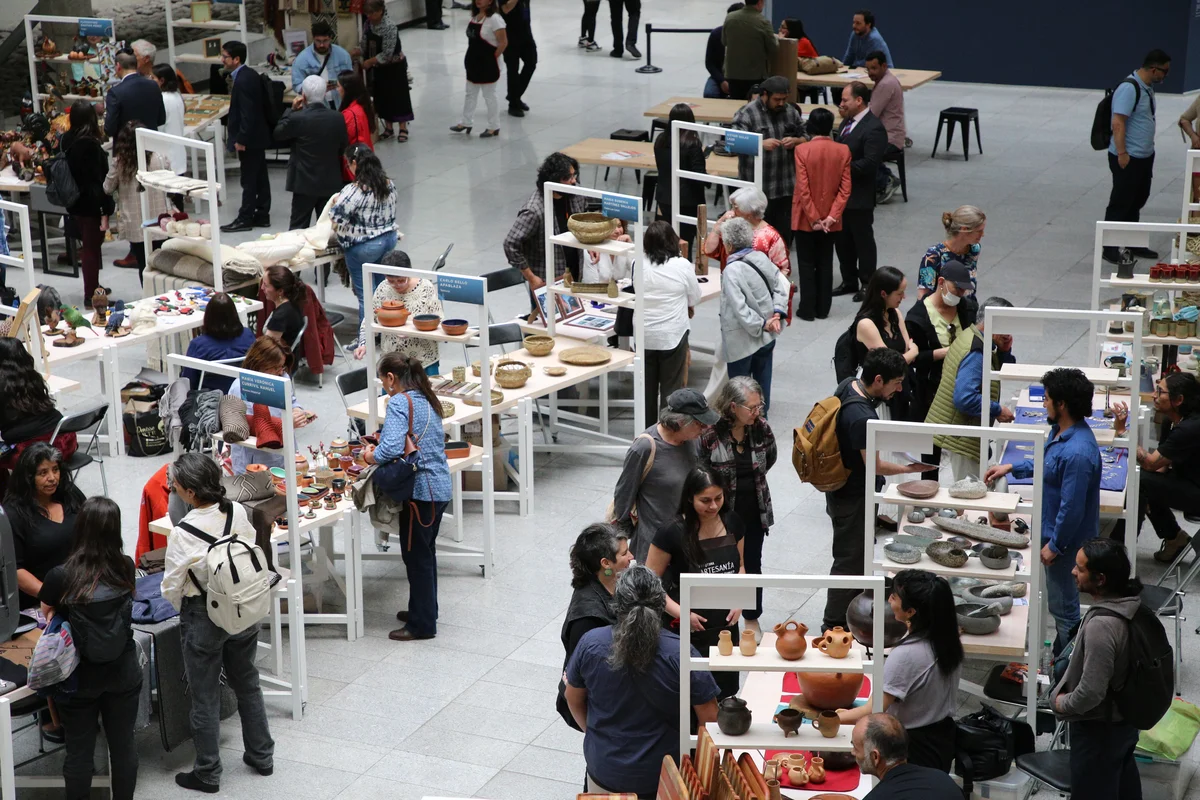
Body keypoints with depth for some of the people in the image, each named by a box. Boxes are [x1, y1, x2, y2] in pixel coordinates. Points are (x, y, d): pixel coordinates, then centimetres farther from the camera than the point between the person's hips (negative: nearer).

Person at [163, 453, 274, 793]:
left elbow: (171, 589, -14)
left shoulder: (182, 534, -25)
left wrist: (186, 611, 7)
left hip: (204, 620, -5)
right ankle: (261, 756, 37)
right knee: (247, 684, 23)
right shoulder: (238, 512, -13)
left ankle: (207, 774, 25)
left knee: (205, 698, 12)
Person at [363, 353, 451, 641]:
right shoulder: (427, 400, 12)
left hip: (420, 491, -9)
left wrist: (372, 456, -8)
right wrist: (381, 446, 14)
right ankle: (424, 609, 33)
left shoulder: (399, 403, -15)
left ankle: (422, 624, 9)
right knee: (425, 552, 21)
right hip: (439, 487, 9)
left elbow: (392, 449, -27)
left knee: (416, 555, 2)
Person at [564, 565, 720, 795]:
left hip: (604, 774, 2)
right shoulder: (680, 654, -22)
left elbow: (573, 699, 1)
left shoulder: (590, 643, -15)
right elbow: (709, 718, -16)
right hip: (663, 776, -2)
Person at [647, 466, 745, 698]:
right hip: (688, 632, -4)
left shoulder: (731, 522, -1)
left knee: (725, 693, 13)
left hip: (726, 627, 4)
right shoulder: (673, 533, -16)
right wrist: (680, 613, -19)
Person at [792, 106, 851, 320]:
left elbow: (803, 189, -17)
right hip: (830, 220, 3)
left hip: (805, 219, -3)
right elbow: (845, 188, -8)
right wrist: (832, 216, -8)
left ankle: (807, 309, 9)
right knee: (825, 264, 13)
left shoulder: (802, 150, -15)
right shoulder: (843, 151, -6)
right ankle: (823, 309, 18)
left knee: (807, 264, 7)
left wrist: (814, 218, -11)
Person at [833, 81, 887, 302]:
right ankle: (849, 281, 29)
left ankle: (867, 284, 16)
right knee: (842, 239, 16)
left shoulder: (873, 128, -19)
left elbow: (870, 163, -25)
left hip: (859, 196, -9)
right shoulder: (848, 121, 9)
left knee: (863, 240, 4)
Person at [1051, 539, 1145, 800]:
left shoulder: (1101, 626, -34)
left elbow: (1091, 692, -31)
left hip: (1098, 728, -8)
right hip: (1126, 716, 9)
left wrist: (1063, 704, -12)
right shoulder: (1130, 602, -7)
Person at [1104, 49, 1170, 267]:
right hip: (1128, 158, -10)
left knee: (1137, 202, 18)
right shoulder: (1129, 89, -21)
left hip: (1144, 156, 10)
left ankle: (1132, 245, 29)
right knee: (1120, 204, -1)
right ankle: (1110, 249, 7)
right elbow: (1118, 123, -24)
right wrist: (1122, 153, -25)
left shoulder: (1147, 87, 10)